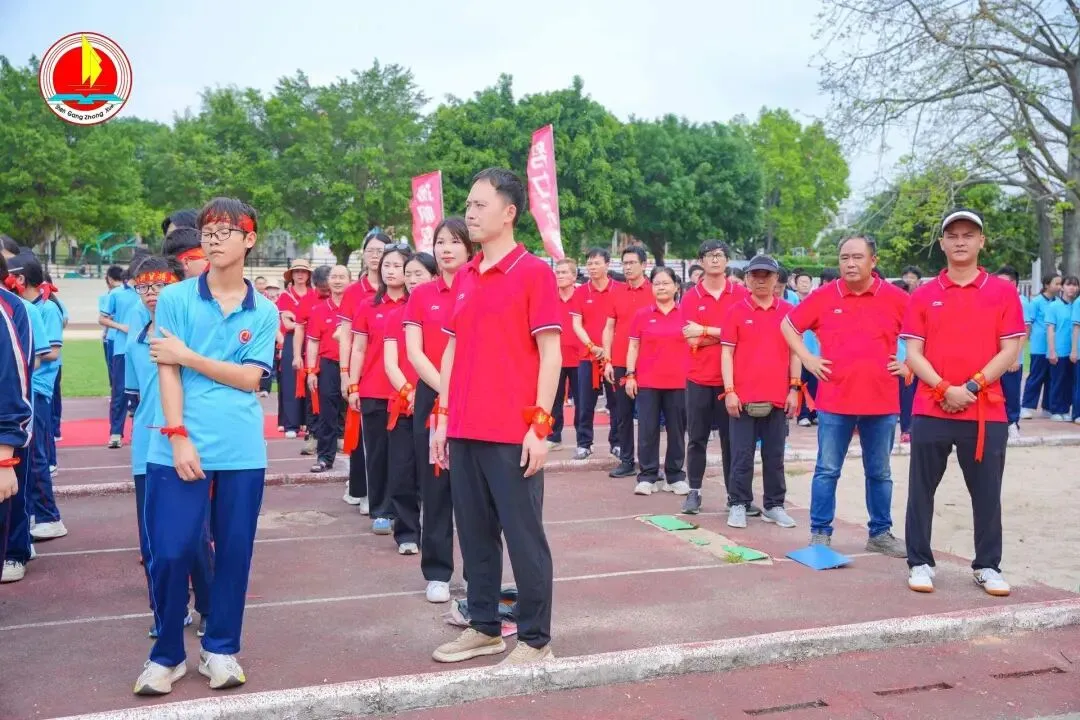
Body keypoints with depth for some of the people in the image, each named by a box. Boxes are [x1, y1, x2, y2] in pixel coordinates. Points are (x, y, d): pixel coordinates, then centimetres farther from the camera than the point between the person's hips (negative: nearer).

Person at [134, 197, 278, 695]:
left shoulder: (264, 312, 6)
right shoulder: (175, 298, 3)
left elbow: (250, 378, -2)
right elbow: (167, 372, -3)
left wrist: (188, 355, -9)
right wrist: (178, 436, -12)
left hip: (242, 452, 2)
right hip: (180, 447, -1)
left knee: (234, 552, 8)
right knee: (170, 552, -1)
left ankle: (220, 649, 24)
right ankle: (166, 654, 17)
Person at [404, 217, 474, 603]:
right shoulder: (421, 294, 6)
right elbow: (414, 352, -1)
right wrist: (445, 390, -12)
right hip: (432, 398, 1)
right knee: (435, 487, 6)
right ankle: (437, 572, 15)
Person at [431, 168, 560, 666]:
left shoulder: (534, 272, -6)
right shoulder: (464, 277, 13)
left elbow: (550, 352, -9)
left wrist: (541, 425, -14)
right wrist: (443, 416, 11)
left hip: (513, 432, -6)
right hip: (465, 431, 7)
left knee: (523, 536, 2)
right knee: (474, 534, 14)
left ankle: (535, 640, 13)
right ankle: (484, 627, 27)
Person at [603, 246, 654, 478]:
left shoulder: (655, 292, -1)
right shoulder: (616, 292, 8)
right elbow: (609, 328, 9)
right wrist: (608, 361, 2)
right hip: (620, 364, 3)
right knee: (623, 415, 7)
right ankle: (626, 461, 16)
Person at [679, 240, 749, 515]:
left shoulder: (740, 294, 2)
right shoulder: (690, 297, 1)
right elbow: (692, 340, -7)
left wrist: (706, 331, -11)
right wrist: (725, 333, -8)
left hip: (731, 378, 0)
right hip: (699, 378, 0)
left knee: (732, 438, 6)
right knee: (697, 438, 7)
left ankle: (735, 494, 14)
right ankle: (694, 492, 16)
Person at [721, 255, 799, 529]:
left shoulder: (788, 311, 6)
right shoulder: (736, 311, 0)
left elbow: (795, 351, 9)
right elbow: (726, 352, -1)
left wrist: (794, 388, 2)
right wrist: (729, 391, -8)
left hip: (778, 397, 2)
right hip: (743, 396, -2)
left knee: (775, 455, 9)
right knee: (742, 455, 3)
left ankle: (774, 506, 19)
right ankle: (738, 505, 12)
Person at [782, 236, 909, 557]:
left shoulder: (896, 298, -1)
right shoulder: (823, 297, -1)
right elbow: (788, 325, 11)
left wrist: (909, 364, 2)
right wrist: (806, 358, 2)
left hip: (881, 401, 1)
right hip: (834, 400, -1)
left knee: (880, 473, 12)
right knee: (827, 470, 4)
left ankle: (881, 533, 24)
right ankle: (820, 532, 13)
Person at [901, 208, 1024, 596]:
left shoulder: (1003, 292, 4)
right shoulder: (923, 295, 5)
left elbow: (1009, 351, -1)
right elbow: (913, 353, 0)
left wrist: (972, 386, -12)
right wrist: (945, 389, -13)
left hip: (986, 411, 0)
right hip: (931, 411, 0)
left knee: (987, 493, 7)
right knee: (922, 490, 5)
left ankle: (988, 566, 20)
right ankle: (920, 563, 16)